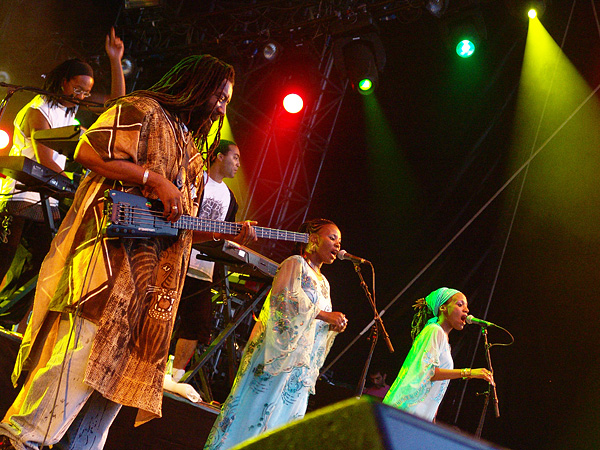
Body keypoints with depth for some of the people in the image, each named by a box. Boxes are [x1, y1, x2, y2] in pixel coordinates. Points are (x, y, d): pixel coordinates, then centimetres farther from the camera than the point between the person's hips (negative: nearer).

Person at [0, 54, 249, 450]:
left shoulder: (189, 147, 28)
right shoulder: (143, 111, 2)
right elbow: (88, 152, -13)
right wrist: (154, 180, -14)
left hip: (153, 273, 9)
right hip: (112, 250, -9)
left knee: (124, 361, 5)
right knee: (86, 342, -18)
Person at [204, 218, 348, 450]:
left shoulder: (323, 282, 22)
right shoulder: (295, 263, -2)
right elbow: (284, 300, -17)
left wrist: (334, 325, 3)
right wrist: (325, 315, -14)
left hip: (300, 365, 8)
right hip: (278, 355, -8)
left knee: (284, 412, 4)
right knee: (258, 407, -9)